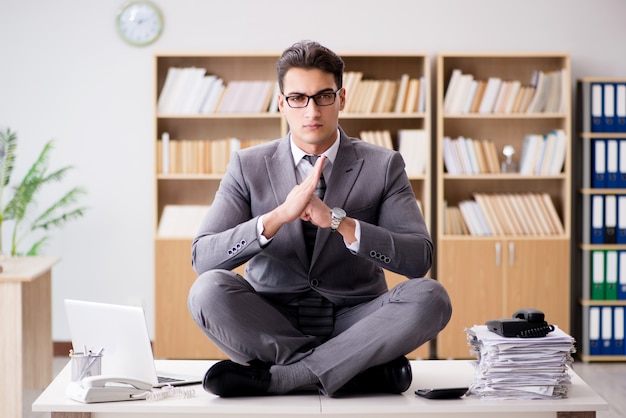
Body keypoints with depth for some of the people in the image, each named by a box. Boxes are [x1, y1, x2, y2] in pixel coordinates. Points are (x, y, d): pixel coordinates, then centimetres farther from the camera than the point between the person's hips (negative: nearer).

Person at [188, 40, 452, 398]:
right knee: (209, 289, -29)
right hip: (273, 323, 0)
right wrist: (279, 216, -23)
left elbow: (419, 257, -10)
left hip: (354, 321, 0)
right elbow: (202, 257, -9)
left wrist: (338, 221, -22)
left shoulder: (383, 165, 1)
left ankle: (275, 376, -26)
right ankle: (364, 367, -23)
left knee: (430, 296, -28)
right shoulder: (248, 167, 3)